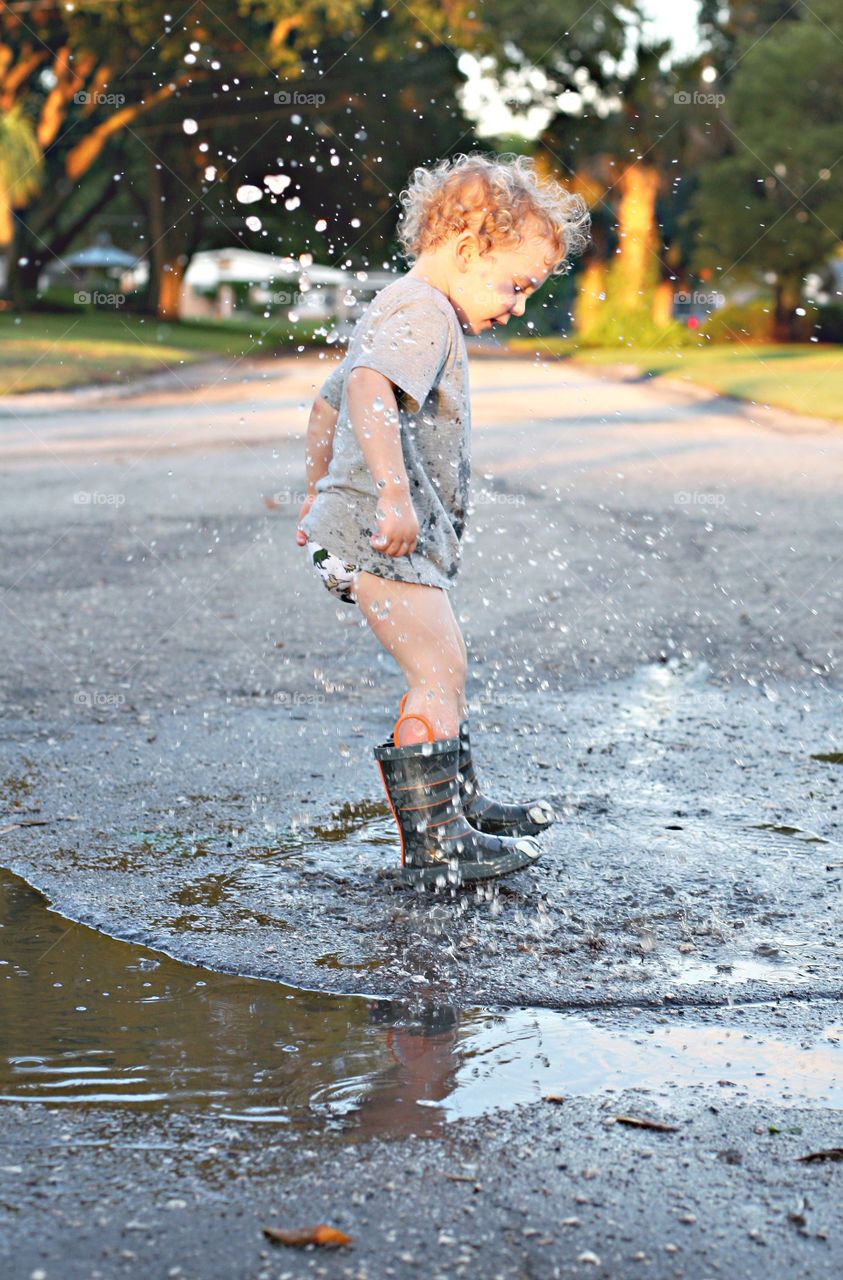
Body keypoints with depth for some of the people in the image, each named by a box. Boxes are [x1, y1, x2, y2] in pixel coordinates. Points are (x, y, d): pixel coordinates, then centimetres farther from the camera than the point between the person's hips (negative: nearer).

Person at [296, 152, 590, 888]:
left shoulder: (396, 312, 23)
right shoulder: (425, 314, -13)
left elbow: (329, 402, 33)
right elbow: (368, 390, -32)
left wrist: (319, 493, 41)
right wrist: (393, 492, -40)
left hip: (359, 526, 11)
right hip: (382, 538, -11)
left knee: (442, 671, 20)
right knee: (440, 670, -12)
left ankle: (462, 806, 34)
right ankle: (433, 844, -10)